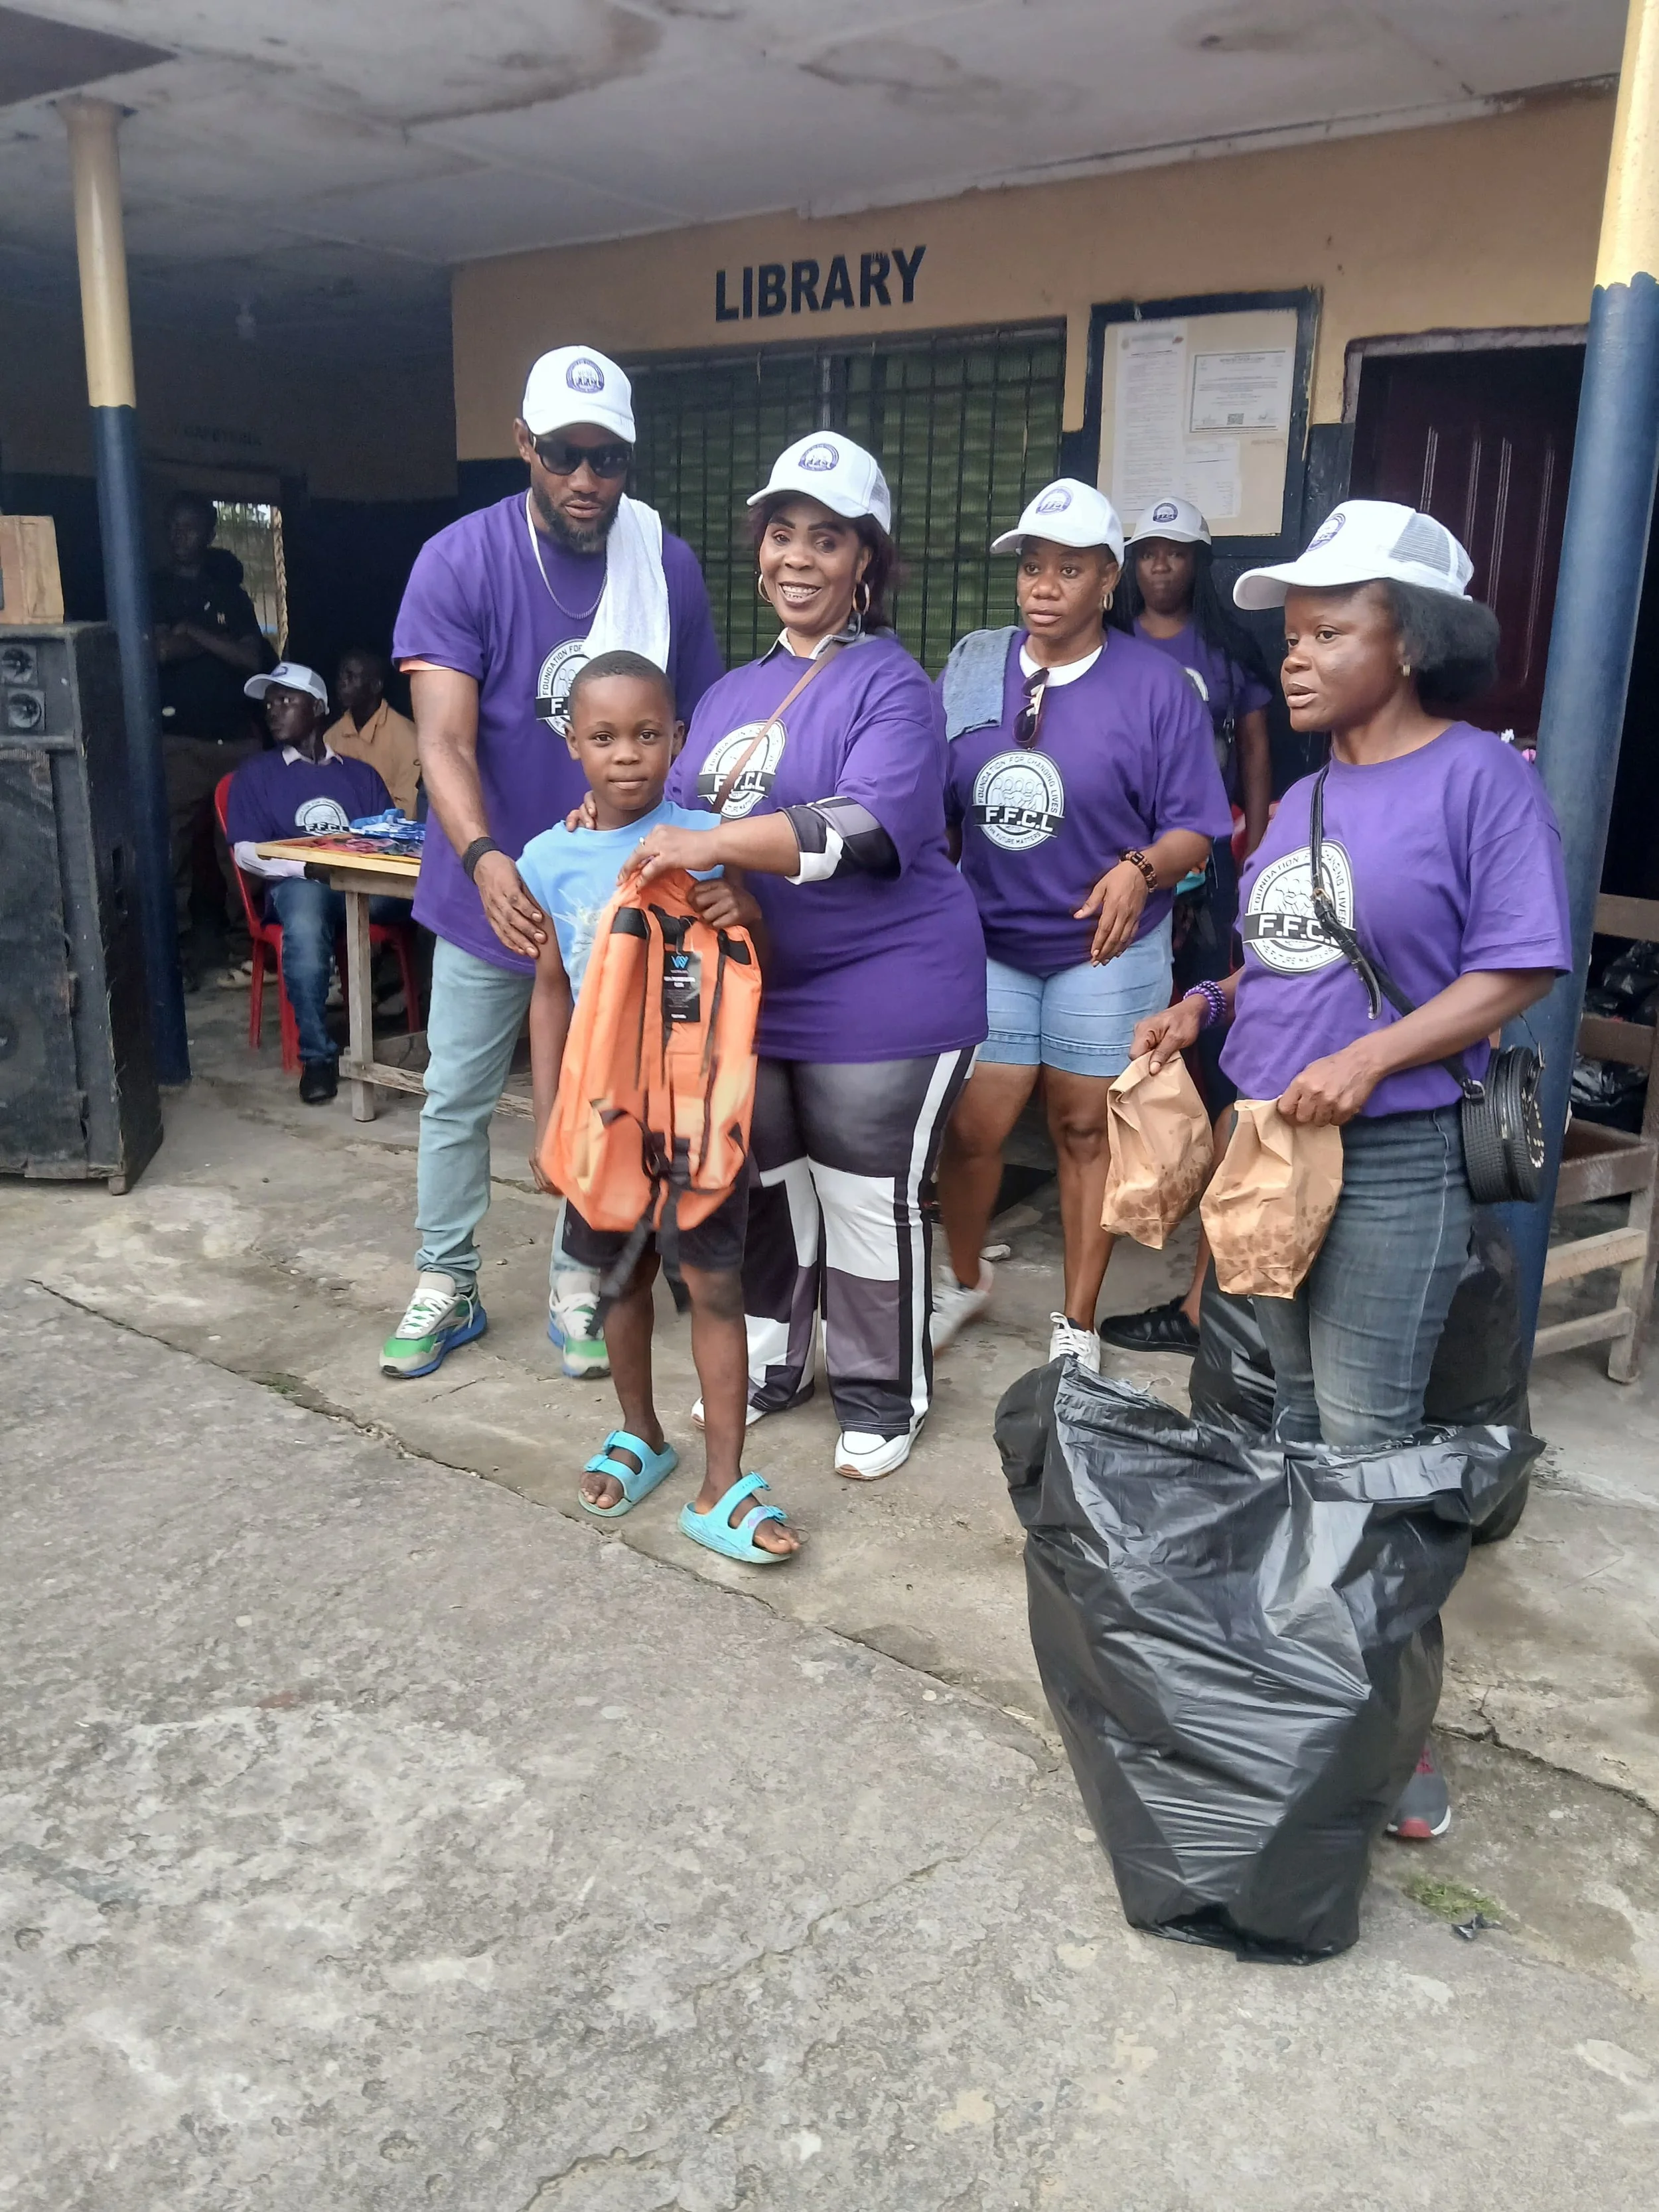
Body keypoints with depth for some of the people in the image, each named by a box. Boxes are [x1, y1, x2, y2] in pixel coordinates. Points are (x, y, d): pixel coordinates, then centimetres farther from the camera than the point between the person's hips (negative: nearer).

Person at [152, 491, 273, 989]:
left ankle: (244, 949, 9)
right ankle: (177, 959, 0)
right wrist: (221, 643, 1)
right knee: (174, 853, -5)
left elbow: (254, 660, 3)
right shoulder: (152, 591, 10)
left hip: (238, 737, 2)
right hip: (179, 740, -2)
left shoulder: (231, 594, 16)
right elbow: (157, 652, -6)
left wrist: (192, 633, -4)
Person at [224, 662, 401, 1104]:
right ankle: (317, 1053, -31)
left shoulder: (361, 774, 24)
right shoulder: (255, 774, 18)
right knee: (305, 920, -40)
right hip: (298, 883, -1)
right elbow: (247, 852, 6)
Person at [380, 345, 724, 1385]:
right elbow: (446, 737, -21)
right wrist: (485, 858, -38)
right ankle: (446, 1285, 28)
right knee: (458, 1096, 10)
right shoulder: (460, 561, -12)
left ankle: (579, 1284, 30)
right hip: (491, 886, -1)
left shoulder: (669, 564, -5)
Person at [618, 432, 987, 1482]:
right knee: (758, 1187, 18)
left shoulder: (890, 685, -9)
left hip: (878, 999, -7)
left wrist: (710, 845, -31)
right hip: (748, 992, 7)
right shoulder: (732, 694, 14)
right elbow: (680, 821, 21)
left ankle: (882, 1402, 23)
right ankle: (768, 1365, 37)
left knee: (868, 1207, 4)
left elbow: (871, 828, -26)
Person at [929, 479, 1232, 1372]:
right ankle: (962, 1279, 30)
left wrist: (1142, 870, -26)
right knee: (972, 1127, 2)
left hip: (1106, 947, -2)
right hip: (987, 940, 2)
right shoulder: (970, 668, 2)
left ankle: (1078, 1326, 22)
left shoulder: (1155, 684, -7)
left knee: (1085, 1130, 8)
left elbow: (1197, 828, -8)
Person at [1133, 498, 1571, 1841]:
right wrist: (1208, 1005, 3)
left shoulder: (1481, 776, -10)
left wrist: (1367, 1058, -24)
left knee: (1366, 1446, -2)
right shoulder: (1306, 795, 12)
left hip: (1393, 1161, -7)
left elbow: (1515, 971, -14)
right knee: (1281, 1424, 16)